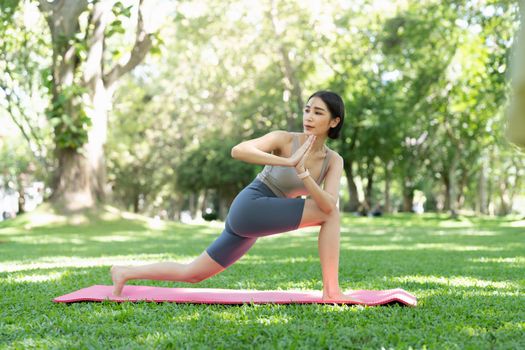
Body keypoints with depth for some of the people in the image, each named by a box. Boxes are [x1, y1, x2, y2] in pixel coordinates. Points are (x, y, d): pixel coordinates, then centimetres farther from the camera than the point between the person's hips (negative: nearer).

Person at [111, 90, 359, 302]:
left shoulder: (334, 161, 7)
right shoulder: (284, 139, -7)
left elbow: (329, 204, -11)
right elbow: (238, 151, -23)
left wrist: (302, 172, -24)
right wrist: (287, 161, -29)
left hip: (248, 224, 7)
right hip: (250, 207, -7)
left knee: (191, 274, 15)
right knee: (330, 213, -15)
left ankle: (125, 272, 28)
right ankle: (331, 291, -12)